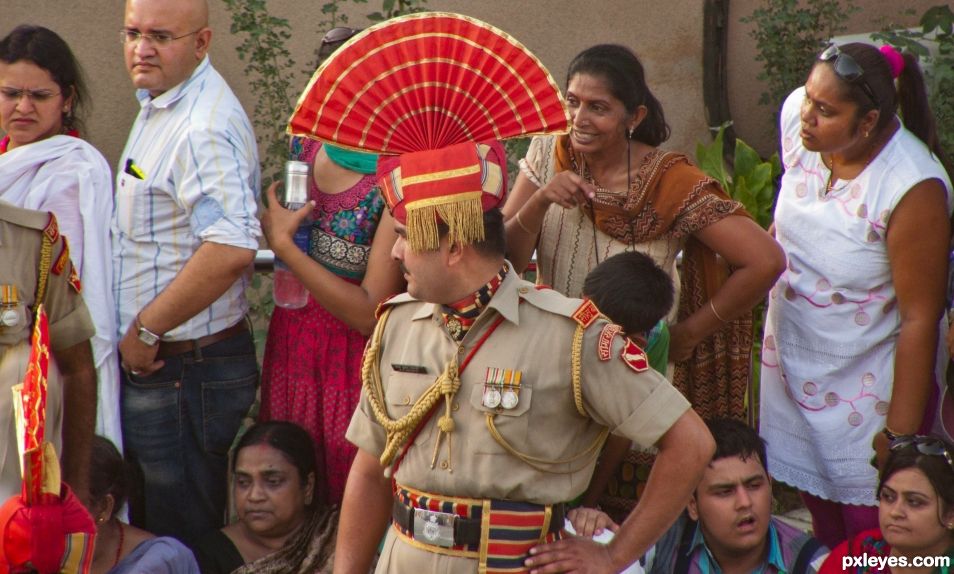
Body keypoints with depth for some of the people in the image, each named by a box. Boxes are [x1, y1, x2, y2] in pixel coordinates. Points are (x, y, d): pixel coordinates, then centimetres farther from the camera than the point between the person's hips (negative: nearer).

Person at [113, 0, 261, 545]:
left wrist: (145, 330, -24)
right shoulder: (161, 103, 12)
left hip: (184, 373, -11)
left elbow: (232, 248, -35)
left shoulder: (204, 128, -23)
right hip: (157, 363, 11)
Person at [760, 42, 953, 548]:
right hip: (792, 367, 6)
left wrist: (899, 434, -20)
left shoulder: (913, 189, -31)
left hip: (869, 389, -6)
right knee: (824, 526, 20)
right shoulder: (797, 117, -14)